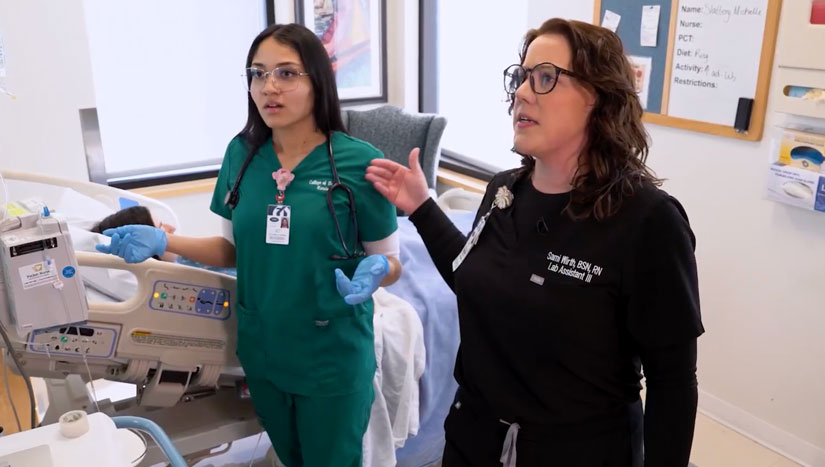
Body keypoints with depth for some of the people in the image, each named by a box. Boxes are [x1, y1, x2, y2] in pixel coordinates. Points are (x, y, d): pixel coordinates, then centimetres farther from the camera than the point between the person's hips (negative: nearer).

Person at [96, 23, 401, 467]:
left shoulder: (359, 161, -17)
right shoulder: (241, 153, -5)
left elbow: (390, 261, -8)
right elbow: (236, 249, 5)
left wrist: (376, 270, -31)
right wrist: (163, 241, -10)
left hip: (332, 356, -4)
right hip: (261, 348, 4)